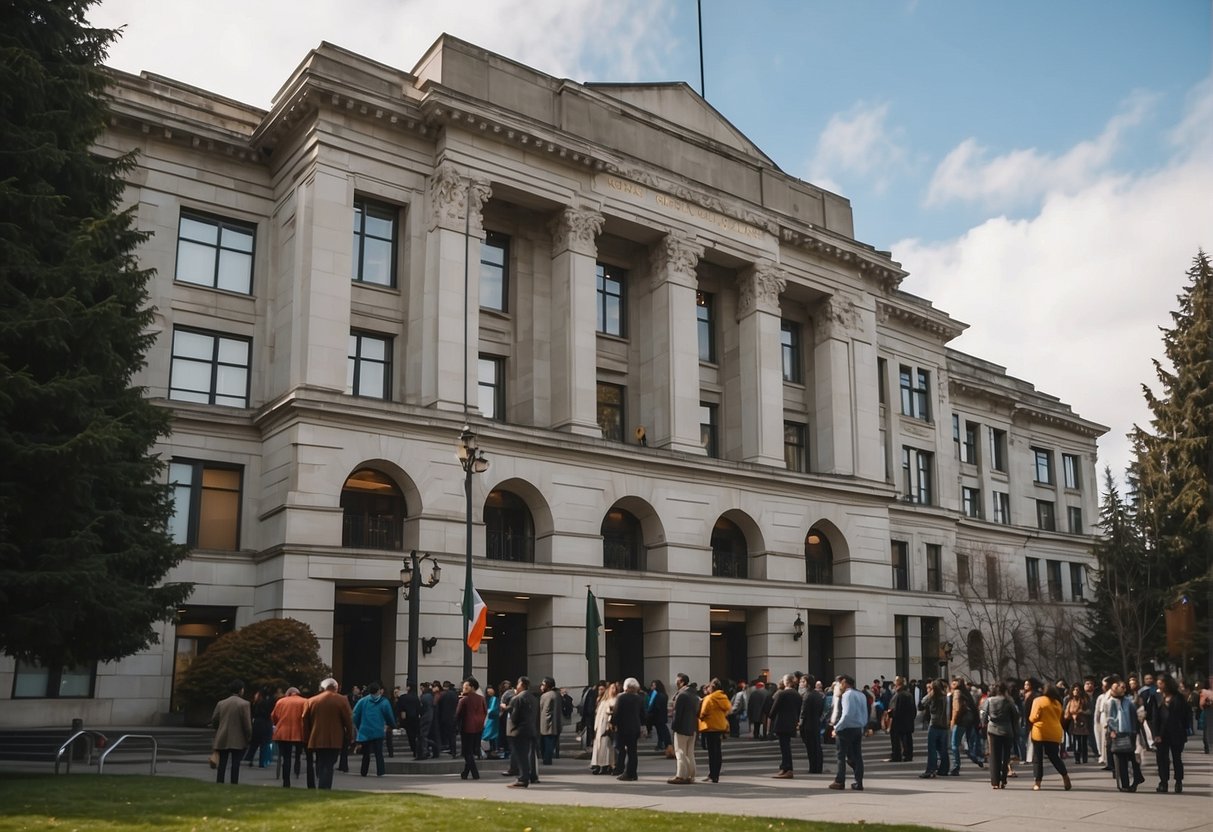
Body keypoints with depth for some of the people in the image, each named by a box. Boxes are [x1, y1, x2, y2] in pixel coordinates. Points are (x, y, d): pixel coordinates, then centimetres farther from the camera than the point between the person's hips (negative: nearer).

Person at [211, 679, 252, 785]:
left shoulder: (221, 703, 6)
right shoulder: (244, 704, -9)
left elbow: (214, 720, 7)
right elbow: (247, 723, -11)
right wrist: (249, 737, 1)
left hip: (222, 740, 4)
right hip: (238, 740, -4)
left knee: (222, 764, 9)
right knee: (235, 764, 0)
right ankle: (234, 784, -3)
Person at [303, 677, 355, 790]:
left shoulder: (311, 701, 8)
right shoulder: (342, 700, -2)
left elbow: (305, 722, 9)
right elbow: (348, 721, -3)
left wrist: (307, 740, 15)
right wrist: (349, 739, 6)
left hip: (317, 741, 3)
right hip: (334, 741, -3)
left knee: (320, 767, 14)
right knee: (328, 767, -3)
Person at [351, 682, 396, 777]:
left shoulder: (362, 701, -3)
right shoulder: (384, 702, -3)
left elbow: (355, 715, -3)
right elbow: (390, 716, 2)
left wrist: (358, 726, 11)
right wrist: (390, 725, 22)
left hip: (365, 731, 1)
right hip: (378, 731, -1)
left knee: (366, 753, 13)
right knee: (379, 752, 3)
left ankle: (364, 772, 17)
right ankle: (379, 772, -5)